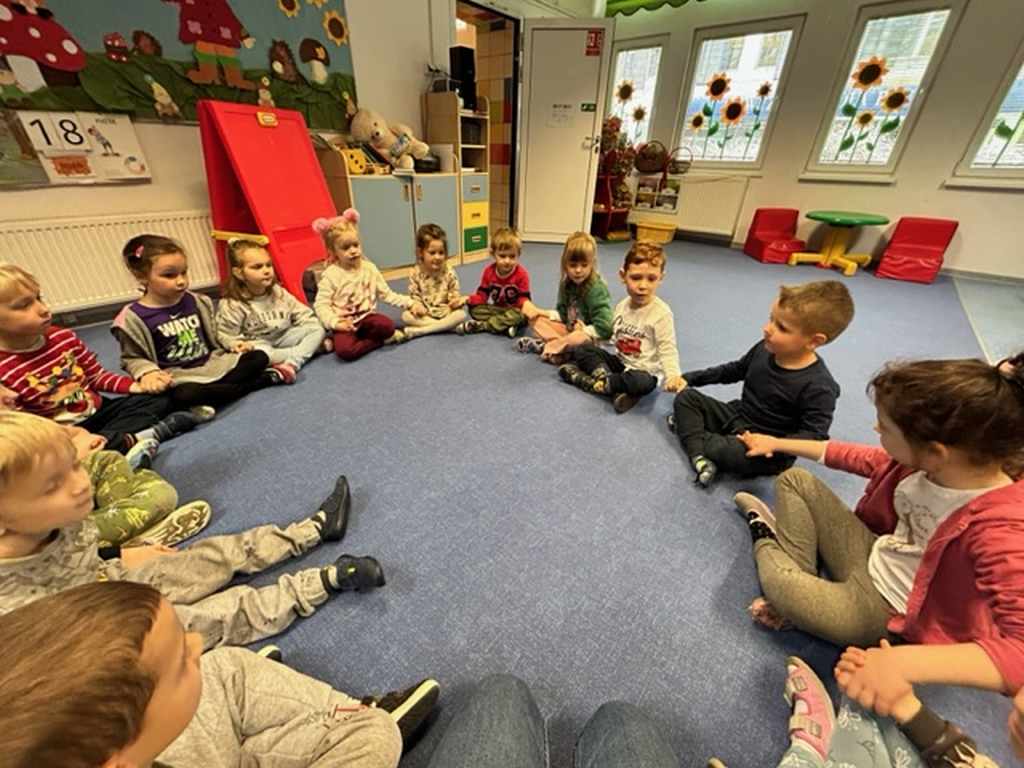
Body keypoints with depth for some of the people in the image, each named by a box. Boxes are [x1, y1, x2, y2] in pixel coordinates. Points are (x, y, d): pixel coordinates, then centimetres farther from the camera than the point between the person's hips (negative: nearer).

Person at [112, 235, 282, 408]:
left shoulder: (195, 301, 6)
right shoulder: (134, 317, -7)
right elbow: (133, 358, 1)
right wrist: (146, 372, -20)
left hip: (213, 364, 5)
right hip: (178, 377, -5)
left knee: (259, 357, -7)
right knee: (184, 395, -40)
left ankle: (212, 390, -18)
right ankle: (269, 378, -30)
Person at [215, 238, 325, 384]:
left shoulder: (277, 292, 1)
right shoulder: (231, 305, -13)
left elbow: (299, 311, 6)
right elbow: (225, 334, -10)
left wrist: (311, 326, -9)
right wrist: (237, 344, -30)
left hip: (283, 338, 5)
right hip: (259, 343, -4)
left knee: (317, 330, -13)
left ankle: (291, 363, -32)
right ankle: (308, 348, -30)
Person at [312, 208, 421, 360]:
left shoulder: (369, 268, 4)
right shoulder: (331, 275, -6)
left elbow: (387, 294, 7)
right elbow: (321, 304, -7)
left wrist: (410, 303, -2)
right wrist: (335, 323, -23)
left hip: (366, 317, 3)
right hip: (345, 324, -3)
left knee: (387, 325, -30)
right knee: (345, 350, -32)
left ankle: (357, 339, -8)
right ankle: (380, 340, -11)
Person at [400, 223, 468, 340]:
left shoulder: (449, 272, -7)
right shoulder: (416, 273, -6)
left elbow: (455, 294, -1)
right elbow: (414, 295, -1)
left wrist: (457, 300, -25)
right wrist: (417, 305, -23)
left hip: (446, 312, 0)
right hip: (425, 314, 0)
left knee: (461, 314, -30)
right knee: (406, 316, -24)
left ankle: (416, 331, -27)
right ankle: (446, 326, -25)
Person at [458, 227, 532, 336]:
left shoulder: (522, 274, -16)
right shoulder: (488, 271, -6)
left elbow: (523, 298, -14)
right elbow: (482, 294, -2)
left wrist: (526, 305, -40)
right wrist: (468, 299, -23)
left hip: (514, 310, -3)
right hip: (497, 309, 3)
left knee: (520, 315, -38)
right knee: (474, 308, -18)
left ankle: (480, 325, -28)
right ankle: (506, 326, -31)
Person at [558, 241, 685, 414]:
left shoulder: (661, 313, -18)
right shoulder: (622, 305, 1)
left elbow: (667, 350, -19)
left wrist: (673, 375, -36)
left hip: (645, 371, -6)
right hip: (620, 361, 6)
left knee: (640, 383, -40)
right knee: (581, 349, -7)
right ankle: (612, 383, -25)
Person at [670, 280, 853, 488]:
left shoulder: (818, 387, -24)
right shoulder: (765, 349, -5)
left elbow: (815, 436, -22)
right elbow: (735, 370, 12)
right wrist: (690, 378, 11)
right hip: (737, 416, 7)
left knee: (740, 454, -39)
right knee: (686, 396, -5)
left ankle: (689, 426, -11)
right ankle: (699, 457, -23)